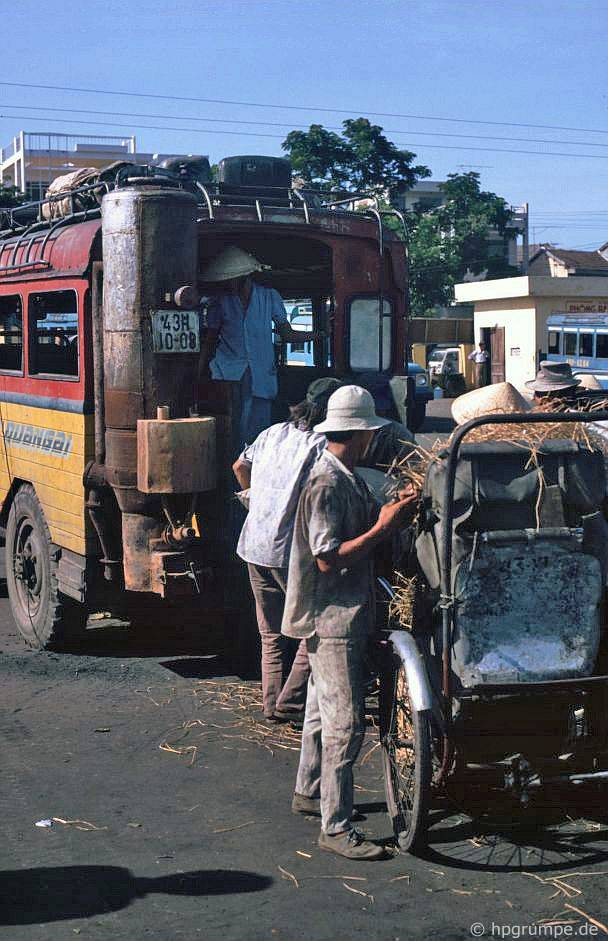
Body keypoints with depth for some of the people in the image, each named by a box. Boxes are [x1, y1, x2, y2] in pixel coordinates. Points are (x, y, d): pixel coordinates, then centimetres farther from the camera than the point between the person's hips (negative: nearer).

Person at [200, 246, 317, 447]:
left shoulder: (269, 296, 7)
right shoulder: (219, 300, 8)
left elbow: (287, 334, 9)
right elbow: (210, 341, 12)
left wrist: (318, 334, -6)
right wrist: (199, 375, 6)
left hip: (260, 376, 0)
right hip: (228, 375, 0)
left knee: (257, 432, -3)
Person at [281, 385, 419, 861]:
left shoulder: (347, 479, 10)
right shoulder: (328, 484, -20)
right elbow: (328, 558, -23)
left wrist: (389, 514, 3)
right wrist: (383, 527, -22)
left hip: (341, 616, 10)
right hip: (333, 618, -10)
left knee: (324, 710, 22)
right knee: (345, 722, -7)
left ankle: (308, 791, 37)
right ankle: (336, 826, -1)